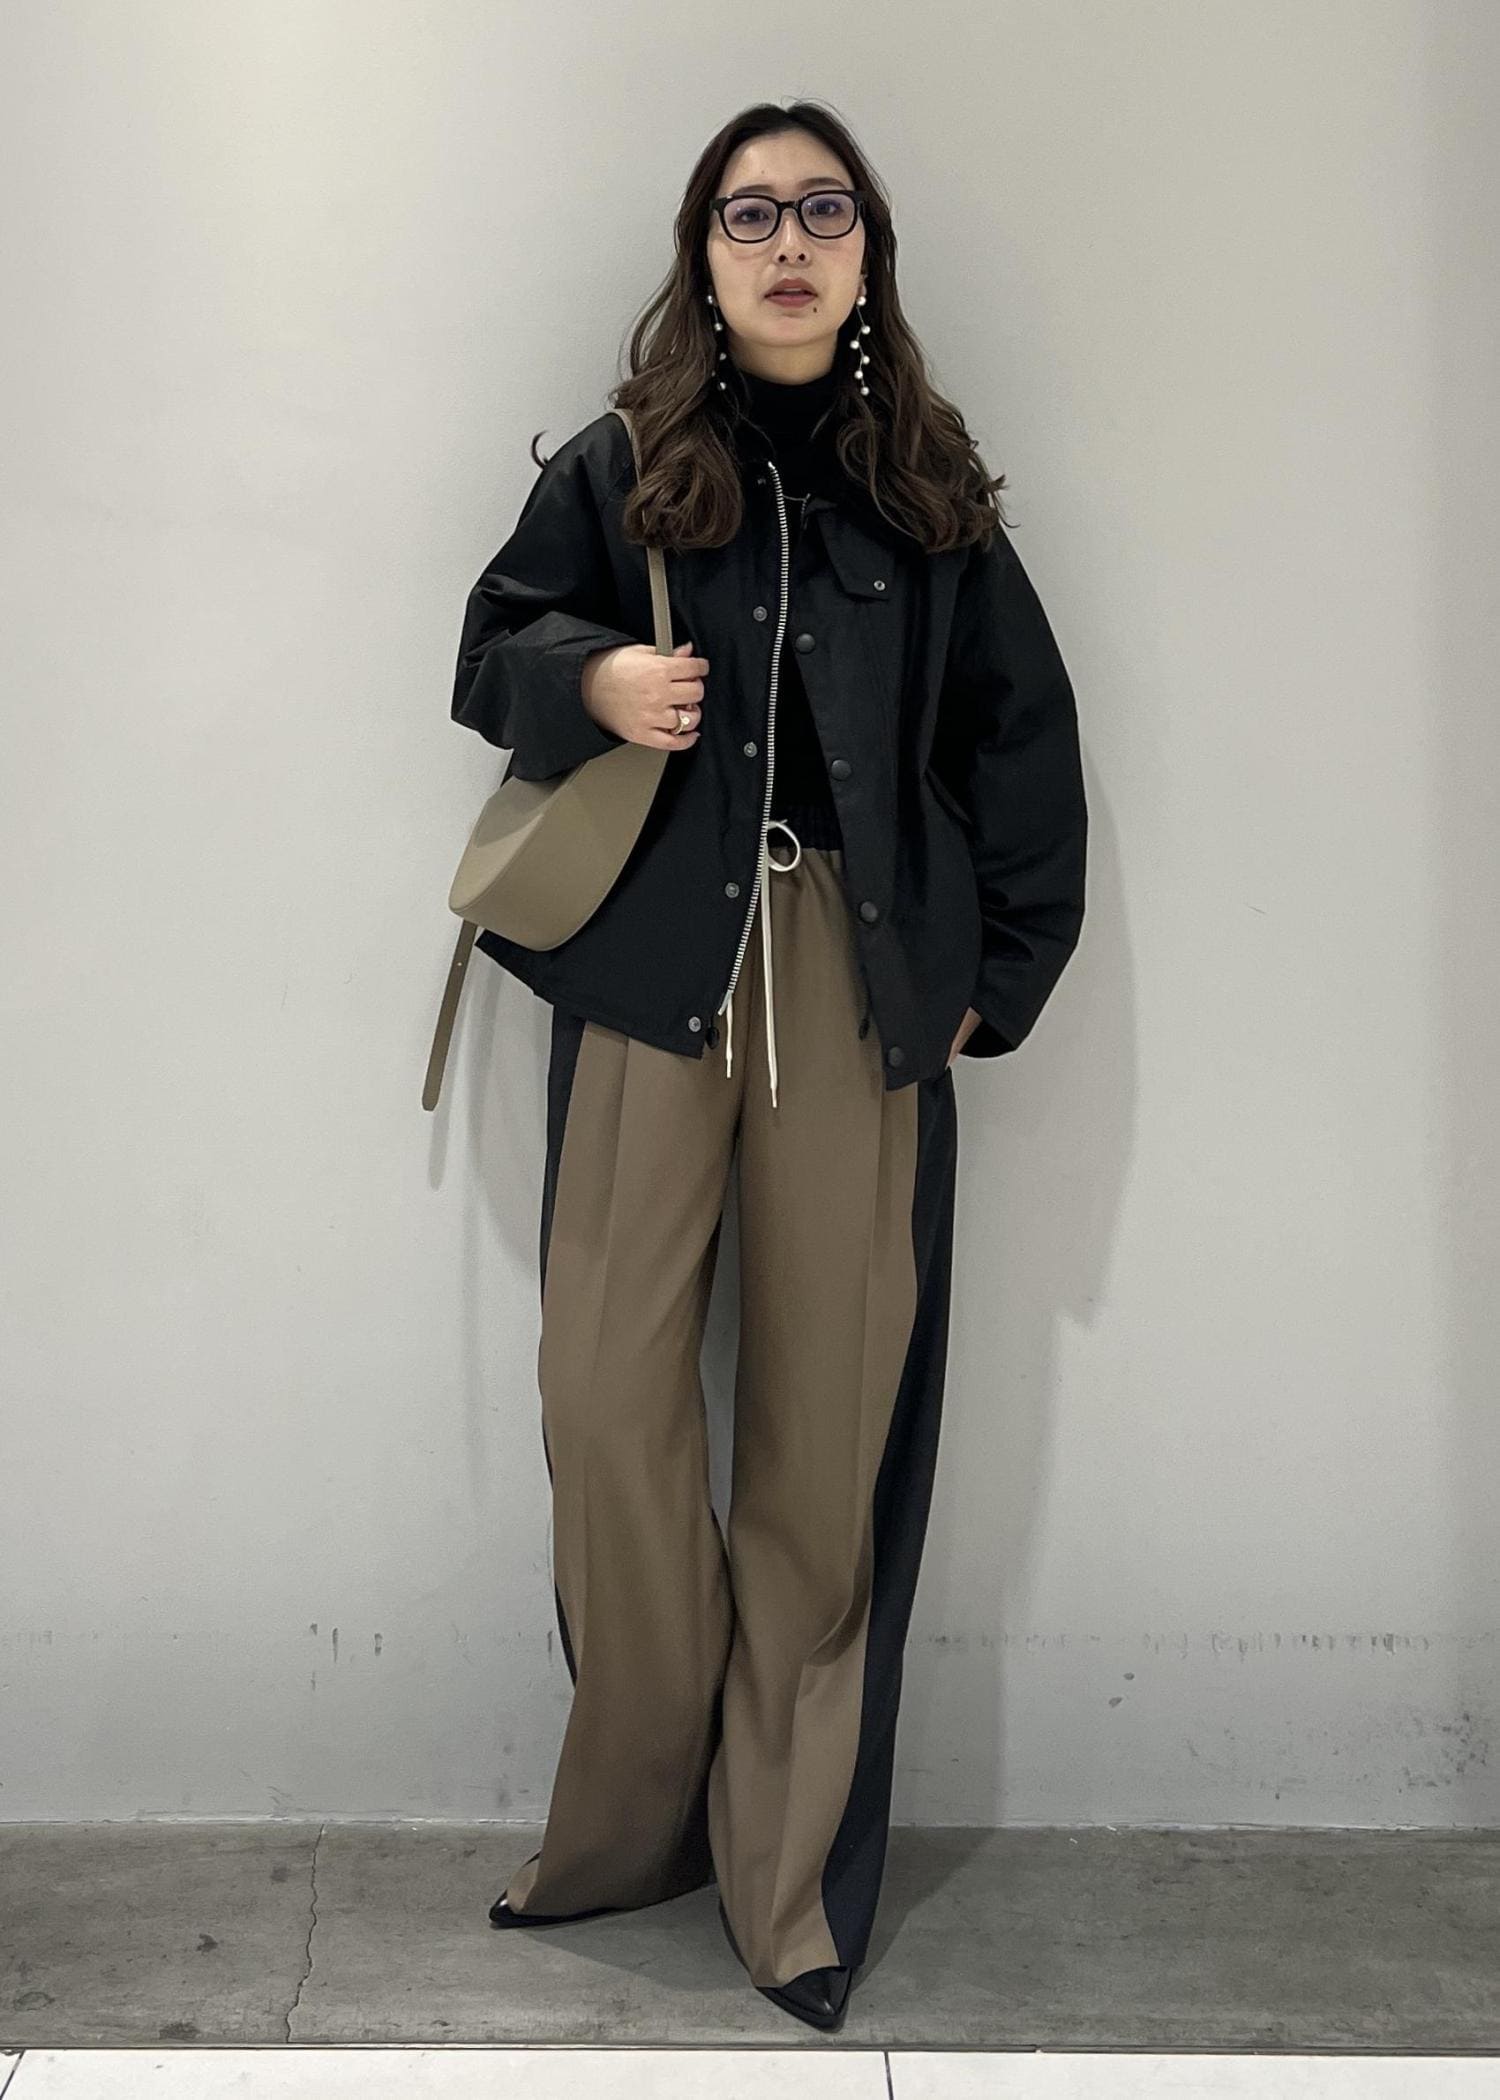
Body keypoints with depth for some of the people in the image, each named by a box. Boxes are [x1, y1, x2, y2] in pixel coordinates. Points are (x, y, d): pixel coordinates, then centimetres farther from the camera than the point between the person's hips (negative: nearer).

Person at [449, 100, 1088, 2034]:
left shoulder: (929, 488, 11)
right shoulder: (618, 468, 9)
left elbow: (1023, 736, 14)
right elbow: (493, 642, 15)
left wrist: (998, 971, 8)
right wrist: (589, 676, -8)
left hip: (862, 983, 1)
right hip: (652, 966, 0)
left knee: (827, 1426, 0)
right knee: (607, 1394, -6)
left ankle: (789, 1866, 14)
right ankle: (637, 1811, 16)